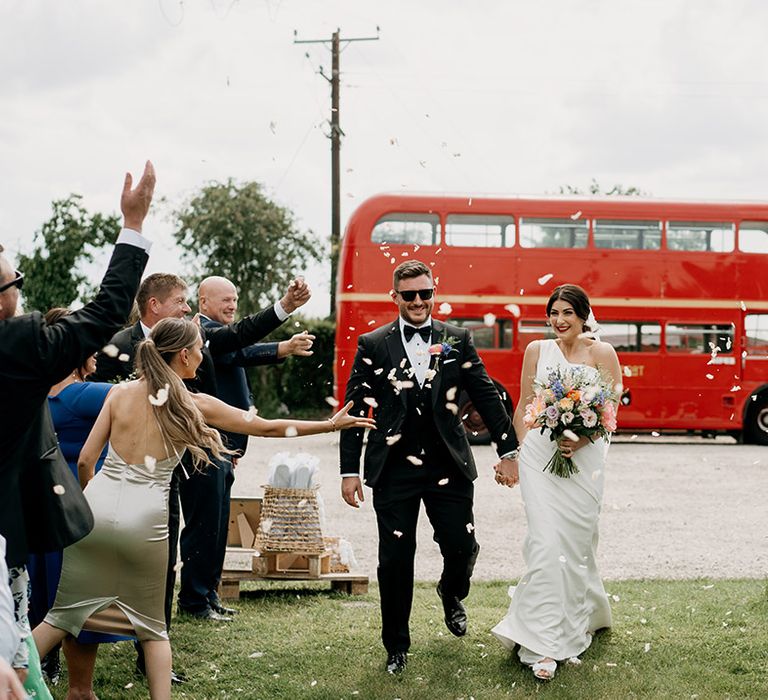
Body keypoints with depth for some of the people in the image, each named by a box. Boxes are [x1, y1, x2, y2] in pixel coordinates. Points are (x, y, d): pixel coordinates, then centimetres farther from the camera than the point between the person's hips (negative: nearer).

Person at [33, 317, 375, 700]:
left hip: (96, 506, 2)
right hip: (143, 520, -2)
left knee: (66, 612, 13)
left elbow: (85, 461, 5)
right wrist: (332, 424, 18)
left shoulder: (120, 393, 5)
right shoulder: (194, 405, 1)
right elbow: (269, 427, 8)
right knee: (151, 626, 16)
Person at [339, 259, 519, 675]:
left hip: (448, 467, 1)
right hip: (394, 469, -1)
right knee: (395, 560, 2)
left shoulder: (457, 340, 6)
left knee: (461, 547, -1)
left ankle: (452, 595, 36)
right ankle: (396, 648, 18)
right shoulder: (373, 345, 2)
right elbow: (355, 409, 2)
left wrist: (508, 450, 5)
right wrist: (349, 470, -1)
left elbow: (486, 396, 7)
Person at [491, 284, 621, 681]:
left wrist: (582, 439, -17)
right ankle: (545, 645, -6)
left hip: (583, 457, -1)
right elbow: (524, 408, 13)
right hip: (539, 453, 1)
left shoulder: (602, 354, 2)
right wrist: (513, 458, 11)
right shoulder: (537, 351, 9)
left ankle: (584, 614, 30)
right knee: (545, 543, -8)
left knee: (575, 542, 4)